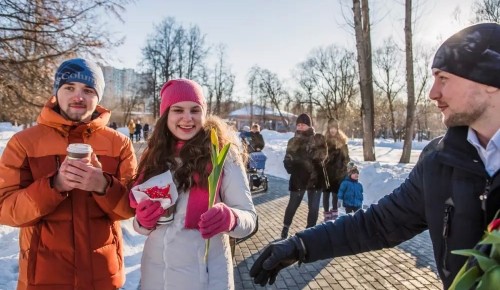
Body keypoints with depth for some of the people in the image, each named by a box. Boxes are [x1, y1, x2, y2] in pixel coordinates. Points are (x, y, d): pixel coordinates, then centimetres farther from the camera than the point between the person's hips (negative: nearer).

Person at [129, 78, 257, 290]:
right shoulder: (154, 156, 1)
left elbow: (249, 216, -12)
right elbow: (142, 223, 10)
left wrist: (229, 219, -33)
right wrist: (143, 221, -12)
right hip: (155, 270, 4)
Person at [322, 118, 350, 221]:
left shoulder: (342, 141, 3)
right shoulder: (324, 140, -4)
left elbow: (345, 157, 6)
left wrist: (345, 170, -1)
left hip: (338, 172, 2)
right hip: (326, 170, -2)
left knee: (336, 192, 12)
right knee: (326, 193, 4)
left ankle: (334, 212, 27)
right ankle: (326, 214, 13)